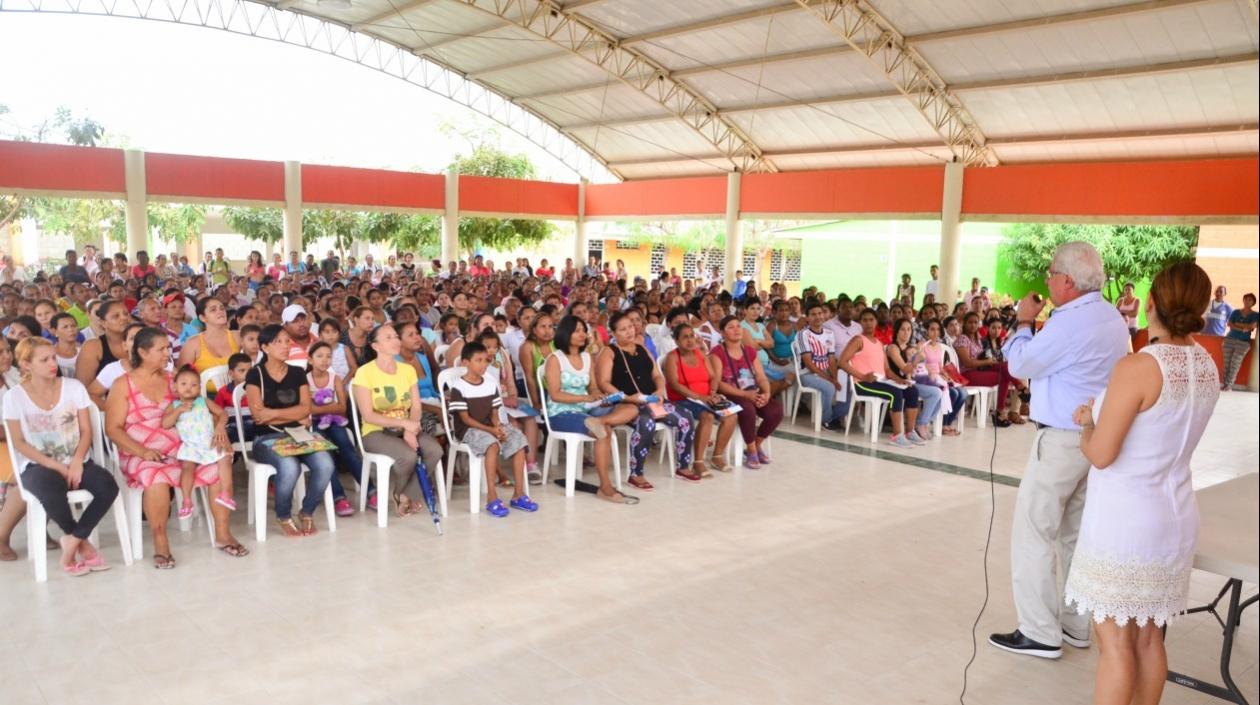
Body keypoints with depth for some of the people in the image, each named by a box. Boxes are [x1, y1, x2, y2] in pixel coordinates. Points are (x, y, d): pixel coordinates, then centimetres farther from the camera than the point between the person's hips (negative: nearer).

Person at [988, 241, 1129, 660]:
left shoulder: (1070, 322, -19)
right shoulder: (1113, 318, 11)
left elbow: (1020, 365, -10)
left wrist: (1024, 322, 3)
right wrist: (1035, 326, 12)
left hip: (1062, 440, -9)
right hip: (1097, 437, 9)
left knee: (1034, 533, -2)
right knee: (1074, 534, 16)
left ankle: (1040, 634, 3)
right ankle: (1075, 625, 24)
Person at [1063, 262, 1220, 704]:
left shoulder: (1138, 367, -21)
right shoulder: (1206, 366, 3)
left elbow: (1100, 454, -18)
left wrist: (1086, 427, 1)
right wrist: (1101, 417, 11)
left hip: (1124, 521, -7)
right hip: (1174, 517, 7)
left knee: (1115, 643, 4)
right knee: (1149, 638, 19)